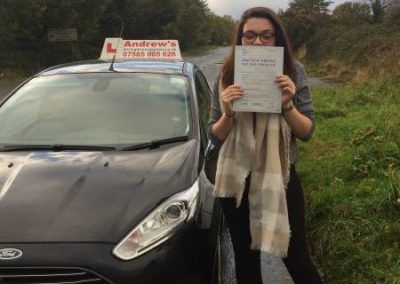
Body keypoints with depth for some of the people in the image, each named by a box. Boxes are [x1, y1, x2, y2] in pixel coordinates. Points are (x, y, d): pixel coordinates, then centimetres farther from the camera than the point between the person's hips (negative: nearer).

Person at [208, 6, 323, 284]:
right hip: (236, 180, 1)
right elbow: (215, 138, -2)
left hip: (281, 178, -1)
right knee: (246, 259, 16)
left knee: (296, 258, 7)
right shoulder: (227, 76, -5)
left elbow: (307, 132, -4)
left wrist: (287, 106, -23)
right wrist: (228, 113, -22)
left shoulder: (294, 72, -6)